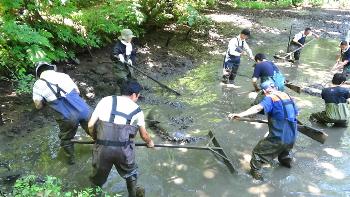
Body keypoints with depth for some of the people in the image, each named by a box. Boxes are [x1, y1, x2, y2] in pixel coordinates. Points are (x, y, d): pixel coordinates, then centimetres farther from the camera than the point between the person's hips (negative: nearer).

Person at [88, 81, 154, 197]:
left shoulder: (106, 100, 8)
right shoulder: (137, 110, 9)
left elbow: (91, 125, 5)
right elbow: (144, 135, 20)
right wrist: (150, 142, 42)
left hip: (103, 147, 1)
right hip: (123, 149, -1)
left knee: (98, 176, 27)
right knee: (130, 173, 28)